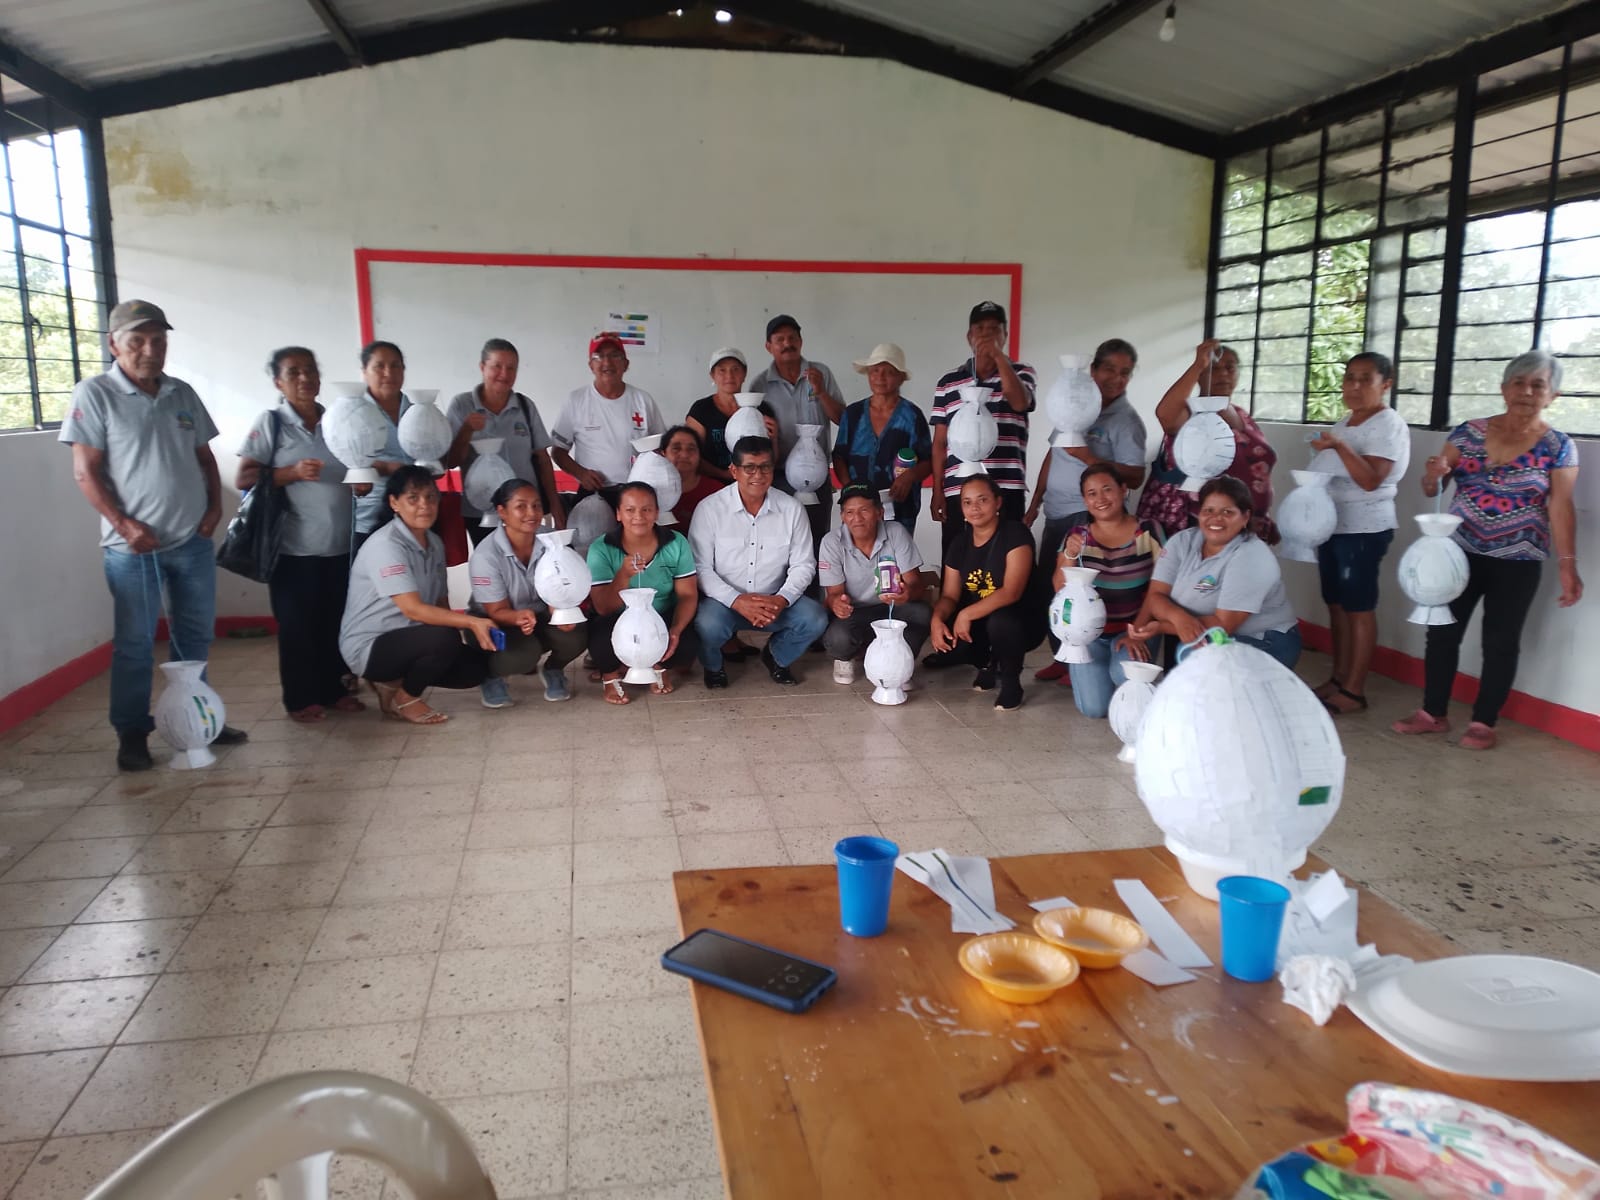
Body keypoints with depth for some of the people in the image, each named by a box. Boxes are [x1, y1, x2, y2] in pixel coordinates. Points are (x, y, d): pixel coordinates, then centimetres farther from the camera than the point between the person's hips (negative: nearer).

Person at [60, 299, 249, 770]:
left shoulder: (183, 394, 8)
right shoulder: (95, 394, -7)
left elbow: (204, 456, 16)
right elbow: (85, 471, -9)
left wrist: (215, 505, 2)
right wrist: (124, 524, -15)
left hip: (193, 540, 5)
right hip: (133, 546, -5)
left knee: (195, 637, 13)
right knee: (134, 644, 3)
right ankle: (132, 735, 14)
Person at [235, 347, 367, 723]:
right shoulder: (270, 422, -3)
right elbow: (242, 479, -9)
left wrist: (363, 482, -3)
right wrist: (292, 473, -21)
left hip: (339, 544, 4)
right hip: (294, 546, -4)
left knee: (335, 620, 10)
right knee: (297, 623, 3)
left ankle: (333, 689, 23)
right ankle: (300, 698, 14)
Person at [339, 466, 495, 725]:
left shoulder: (435, 543, 5)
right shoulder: (385, 545, -21)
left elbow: (442, 604, 6)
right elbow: (413, 609, -29)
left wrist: (469, 628, -13)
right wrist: (471, 622, -36)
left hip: (408, 640, 8)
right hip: (369, 647, -8)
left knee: (476, 667, -7)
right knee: (446, 638, -31)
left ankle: (395, 682, 10)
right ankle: (404, 697, -5)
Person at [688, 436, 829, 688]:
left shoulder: (792, 509, -1)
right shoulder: (709, 509, -8)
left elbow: (803, 565, 1)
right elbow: (700, 568, -11)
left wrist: (782, 600, -18)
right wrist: (737, 601, -24)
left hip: (775, 601, 3)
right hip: (725, 601, -3)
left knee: (815, 619, -22)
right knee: (708, 624, -34)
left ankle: (776, 656, 13)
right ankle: (712, 665, 6)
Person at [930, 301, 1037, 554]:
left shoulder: (1021, 372, 9)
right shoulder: (948, 383, 13)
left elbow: (1020, 402, -14)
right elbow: (940, 442, 13)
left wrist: (999, 356, -18)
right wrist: (937, 491, 7)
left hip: (1006, 491, -2)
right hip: (957, 491, 2)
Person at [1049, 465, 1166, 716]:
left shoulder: (1148, 531, -3)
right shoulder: (1077, 536, 2)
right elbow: (1060, 590, -1)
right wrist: (1070, 555, -18)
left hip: (1134, 629, -1)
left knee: (1125, 674, -31)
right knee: (1094, 707, -13)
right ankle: (1085, 669, 20)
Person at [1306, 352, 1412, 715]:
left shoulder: (1389, 424, -11)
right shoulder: (1344, 422, 15)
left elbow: (1370, 480, -22)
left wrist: (1339, 446, -32)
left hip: (1363, 530, -8)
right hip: (1332, 524, 8)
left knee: (1359, 607, -5)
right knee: (1336, 604, 10)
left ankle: (1353, 691, -2)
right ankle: (1337, 679, 18)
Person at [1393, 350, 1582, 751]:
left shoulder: (1558, 447, -3)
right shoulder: (1469, 432, 2)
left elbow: (1561, 507, -8)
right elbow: (1431, 489, 3)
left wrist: (1567, 564, -17)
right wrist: (1433, 474, -21)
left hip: (1517, 562, -2)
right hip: (1460, 552, 2)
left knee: (1500, 641, 4)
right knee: (1442, 631, 5)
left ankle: (1483, 722, 14)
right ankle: (1433, 713, 17)